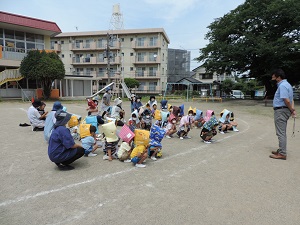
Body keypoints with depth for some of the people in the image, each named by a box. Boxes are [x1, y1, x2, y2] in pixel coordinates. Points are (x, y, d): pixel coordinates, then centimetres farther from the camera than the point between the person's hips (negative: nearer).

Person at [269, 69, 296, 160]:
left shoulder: (282, 85, -17)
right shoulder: (286, 84, 17)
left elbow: (287, 100, -23)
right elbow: (291, 99, 15)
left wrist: (292, 110, -10)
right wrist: (293, 109, 4)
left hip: (281, 111, -11)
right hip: (283, 110, 11)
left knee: (281, 133, -6)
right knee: (282, 132, 17)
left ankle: (282, 154, -2)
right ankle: (281, 150, 27)